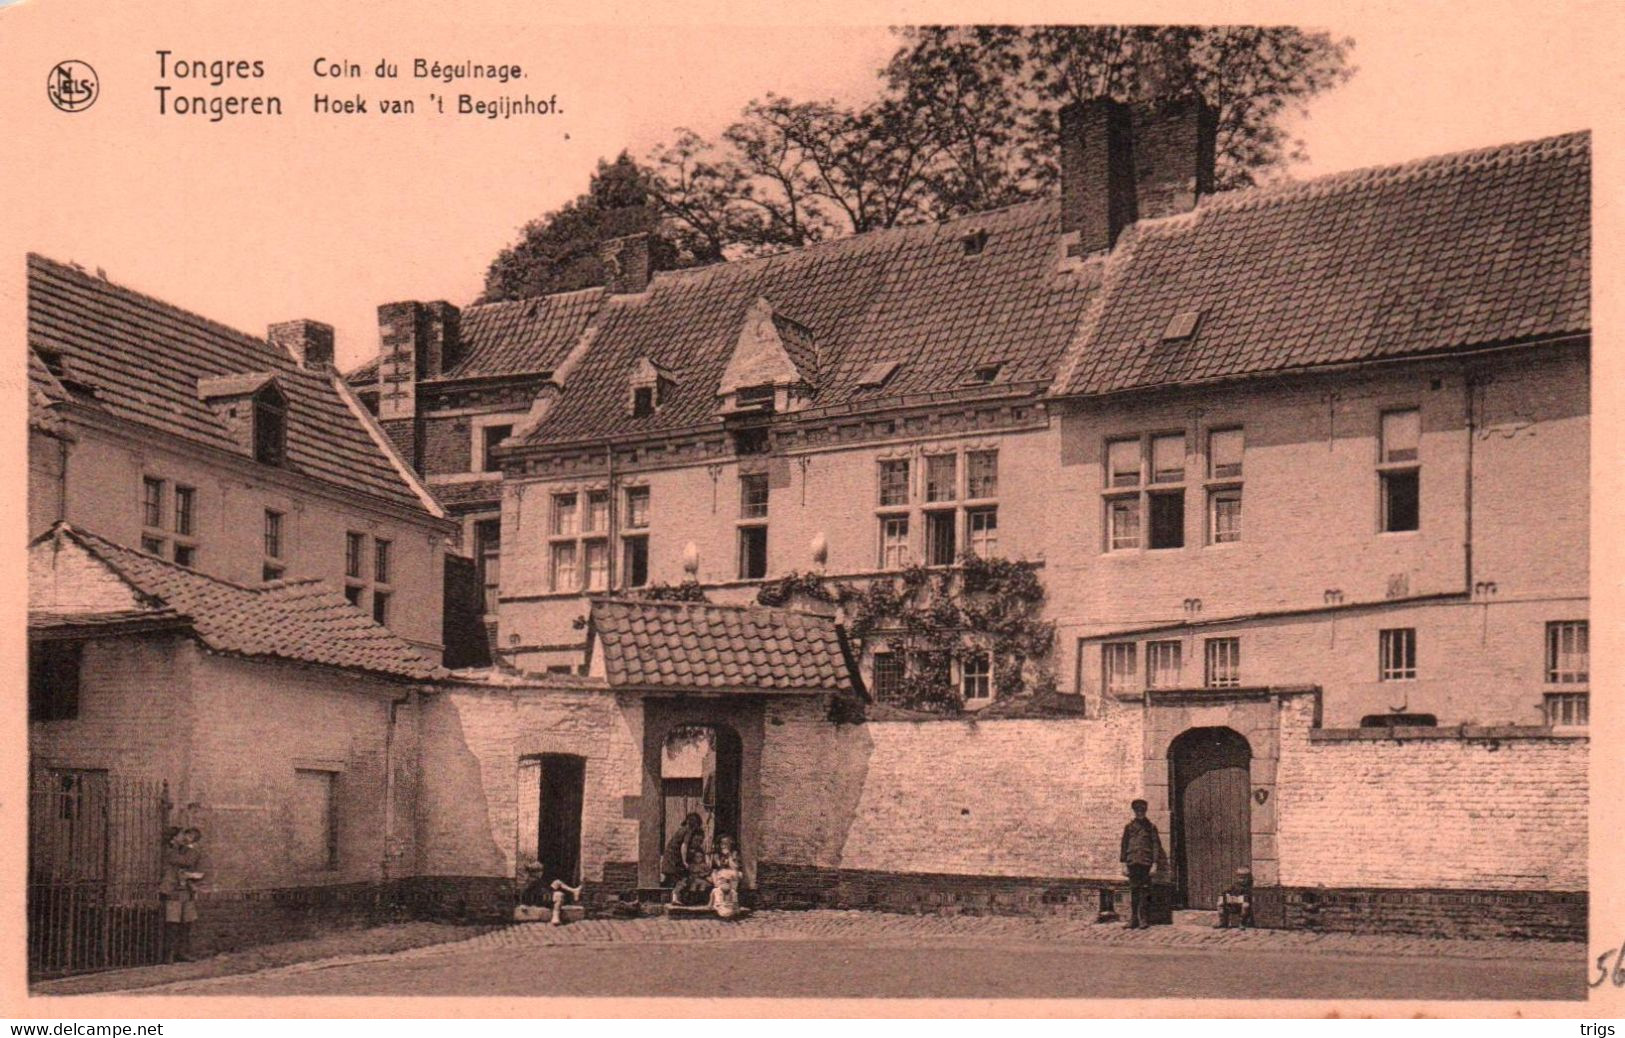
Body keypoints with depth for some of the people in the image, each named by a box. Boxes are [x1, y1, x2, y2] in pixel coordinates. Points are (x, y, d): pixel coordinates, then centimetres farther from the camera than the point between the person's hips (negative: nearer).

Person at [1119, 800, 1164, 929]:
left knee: (1145, 891, -3)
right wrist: (1123, 861, 7)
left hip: (1146, 862, -2)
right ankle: (1133, 920, 6)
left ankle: (1145, 920, 1)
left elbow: (1156, 844, 2)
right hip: (1133, 862, 2)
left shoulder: (1151, 826, 6)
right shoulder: (1129, 827, 13)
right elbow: (1124, 844, 13)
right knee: (1133, 890, 2)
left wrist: (1155, 863, -6)